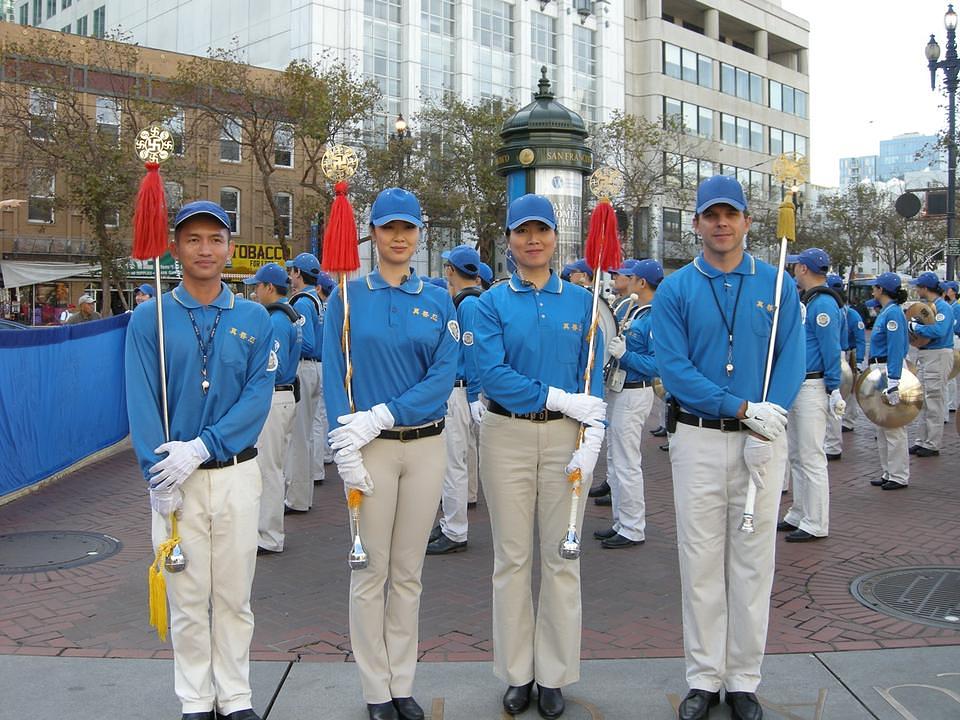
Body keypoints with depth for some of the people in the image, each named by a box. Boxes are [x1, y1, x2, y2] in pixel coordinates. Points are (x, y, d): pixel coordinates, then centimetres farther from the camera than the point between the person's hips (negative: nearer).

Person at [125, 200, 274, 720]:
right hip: (176, 479, 0)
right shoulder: (149, 319, 1)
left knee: (234, 596, 9)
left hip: (237, 474, 1)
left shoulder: (254, 318, 3)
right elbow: (142, 404, -4)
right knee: (187, 597, 7)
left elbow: (258, 397, -5)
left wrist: (202, 447, -16)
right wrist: (160, 480, -12)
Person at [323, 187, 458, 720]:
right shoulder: (349, 296, 1)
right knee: (371, 572, 4)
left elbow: (444, 375, -4)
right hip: (372, 448, -2)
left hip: (426, 445, 2)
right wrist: (346, 451, -13)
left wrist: (381, 415, -16)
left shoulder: (437, 301, 6)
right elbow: (334, 375, -4)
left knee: (408, 572, 10)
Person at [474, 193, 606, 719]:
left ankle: (554, 674, 20)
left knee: (560, 556, 6)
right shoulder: (492, 302, 1)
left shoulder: (580, 301, 6)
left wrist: (592, 437, -11)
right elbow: (492, 375, -11)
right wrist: (560, 398, -15)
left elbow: (593, 375, 2)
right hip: (506, 436, -1)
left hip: (564, 438, 1)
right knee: (512, 557, 7)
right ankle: (517, 673, 21)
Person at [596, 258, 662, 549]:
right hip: (615, 391, 10)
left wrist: (625, 354, -28)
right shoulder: (629, 310, 11)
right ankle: (621, 523, 28)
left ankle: (633, 530, 7)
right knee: (614, 461, 17)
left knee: (626, 464, -4)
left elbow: (658, 364, -23)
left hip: (633, 395, -10)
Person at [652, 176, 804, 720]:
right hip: (697, 437, -1)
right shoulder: (675, 290, 1)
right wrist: (742, 408, -17)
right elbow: (674, 367, -8)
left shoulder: (777, 286, 5)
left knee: (753, 561, 7)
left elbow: (793, 360, -1)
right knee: (701, 561, 5)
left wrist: (770, 412, -19)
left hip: (763, 438, 1)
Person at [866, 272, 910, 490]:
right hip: (879, 371, 11)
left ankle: (899, 476, 3)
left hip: (890, 371, -11)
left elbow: (896, 349, -20)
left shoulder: (893, 313, -15)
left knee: (893, 426, -4)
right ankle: (888, 472, 23)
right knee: (883, 426, 15)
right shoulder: (885, 311, 14)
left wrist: (893, 383, -24)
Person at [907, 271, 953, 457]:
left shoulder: (942, 307, -14)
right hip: (923, 356, 9)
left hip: (938, 356, -9)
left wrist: (915, 327, -18)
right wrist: (911, 325, 0)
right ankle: (922, 440, 22)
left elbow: (938, 331, -28)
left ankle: (933, 444, 2)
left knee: (934, 402, -4)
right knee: (923, 401, 14)